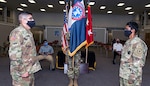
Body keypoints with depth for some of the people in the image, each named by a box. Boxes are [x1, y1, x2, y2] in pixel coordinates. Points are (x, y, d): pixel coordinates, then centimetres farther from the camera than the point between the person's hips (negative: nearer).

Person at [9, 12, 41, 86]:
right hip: (23, 71, -9)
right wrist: (22, 71, -22)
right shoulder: (17, 32, -18)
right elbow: (14, 54, -26)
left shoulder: (28, 32, 12)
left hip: (30, 70, 9)